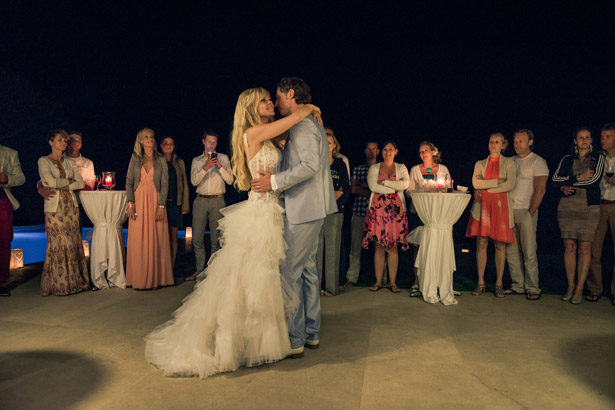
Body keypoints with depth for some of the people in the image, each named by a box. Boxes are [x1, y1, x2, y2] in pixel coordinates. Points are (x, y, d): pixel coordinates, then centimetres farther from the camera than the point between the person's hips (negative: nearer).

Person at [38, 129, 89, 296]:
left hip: (71, 206, 5)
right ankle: (58, 284, 6)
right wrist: (69, 181, -1)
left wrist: (61, 186, -5)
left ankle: (73, 281, 10)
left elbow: (81, 183, 5)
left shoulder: (68, 163, 15)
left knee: (73, 244, 3)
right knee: (58, 245, -4)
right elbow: (51, 182, -14)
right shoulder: (43, 161, 1)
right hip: (55, 208, -5)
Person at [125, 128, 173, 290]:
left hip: (155, 201, -1)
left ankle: (155, 278, 6)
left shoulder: (161, 160, 6)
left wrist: (161, 205, -9)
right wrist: (130, 203, -6)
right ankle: (139, 279, 8)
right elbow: (129, 181, 5)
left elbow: (164, 184, 1)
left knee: (156, 240, -1)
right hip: (138, 201, 1)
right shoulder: (135, 158, 9)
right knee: (138, 240, 0)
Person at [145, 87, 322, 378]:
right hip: (259, 214, -9)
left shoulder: (267, 138, 14)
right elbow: (297, 115, -16)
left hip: (270, 213, 9)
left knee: (261, 281, 16)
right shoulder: (253, 132, -12)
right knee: (250, 280, 1)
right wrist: (310, 108, 6)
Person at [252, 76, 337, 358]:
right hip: (310, 208, 11)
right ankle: (311, 333, 23)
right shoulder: (309, 124, 21)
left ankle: (294, 340, 2)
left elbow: (310, 165, -24)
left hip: (303, 210, -11)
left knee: (290, 272, -6)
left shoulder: (303, 125, -11)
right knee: (307, 269, 14)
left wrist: (275, 181, -21)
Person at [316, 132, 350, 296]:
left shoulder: (340, 164, 11)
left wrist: (335, 202, -8)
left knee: (332, 249, 1)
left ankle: (331, 287, 7)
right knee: (317, 248, -4)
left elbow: (346, 190, 7)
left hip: (335, 212, 1)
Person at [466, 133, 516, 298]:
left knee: (500, 245, -1)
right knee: (481, 244, -2)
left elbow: (510, 184, -6)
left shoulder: (509, 163, 10)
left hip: (501, 205, -1)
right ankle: (480, 283, 5)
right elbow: (476, 183, -1)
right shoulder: (480, 164, 16)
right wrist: (497, 181, -7)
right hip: (482, 206, 1)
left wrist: (485, 188, -5)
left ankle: (499, 283, 7)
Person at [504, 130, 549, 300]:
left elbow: (540, 190, -7)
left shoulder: (538, 162, -1)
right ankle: (517, 285, 14)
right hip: (508, 211, 5)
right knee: (511, 251, 5)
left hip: (526, 211, -5)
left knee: (529, 251, -5)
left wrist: (530, 213, -12)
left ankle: (532, 288, 4)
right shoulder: (510, 162, 16)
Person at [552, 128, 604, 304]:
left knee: (585, 248, -3)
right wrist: (579, 178, -9)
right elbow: (555, 179, 2)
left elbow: (594, 180, -7)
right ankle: (570, 286, 10)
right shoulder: (567, 159, 14)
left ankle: (580, 288, 4)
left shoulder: (598, 158, 8)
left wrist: (568, 183, -6)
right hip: (567, 207, 2)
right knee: (569, 247, 2)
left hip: (589, 207, -2)